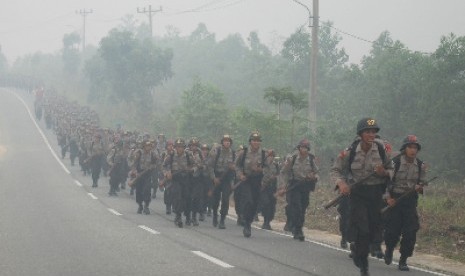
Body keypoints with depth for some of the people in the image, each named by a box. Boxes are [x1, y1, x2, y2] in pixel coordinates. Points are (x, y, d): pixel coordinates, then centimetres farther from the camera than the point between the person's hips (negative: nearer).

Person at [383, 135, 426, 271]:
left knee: (410, 232, -6)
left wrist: (419, 187, -9)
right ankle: (389, 250, 33)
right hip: (394, 200, -3)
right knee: (392, 231, -1)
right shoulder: (395, 163, -7)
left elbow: (422, 182, 14)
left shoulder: (420, 165, 4)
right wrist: (388, 197, -14)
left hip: (411, 200, 3)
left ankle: (403, 261, 6)